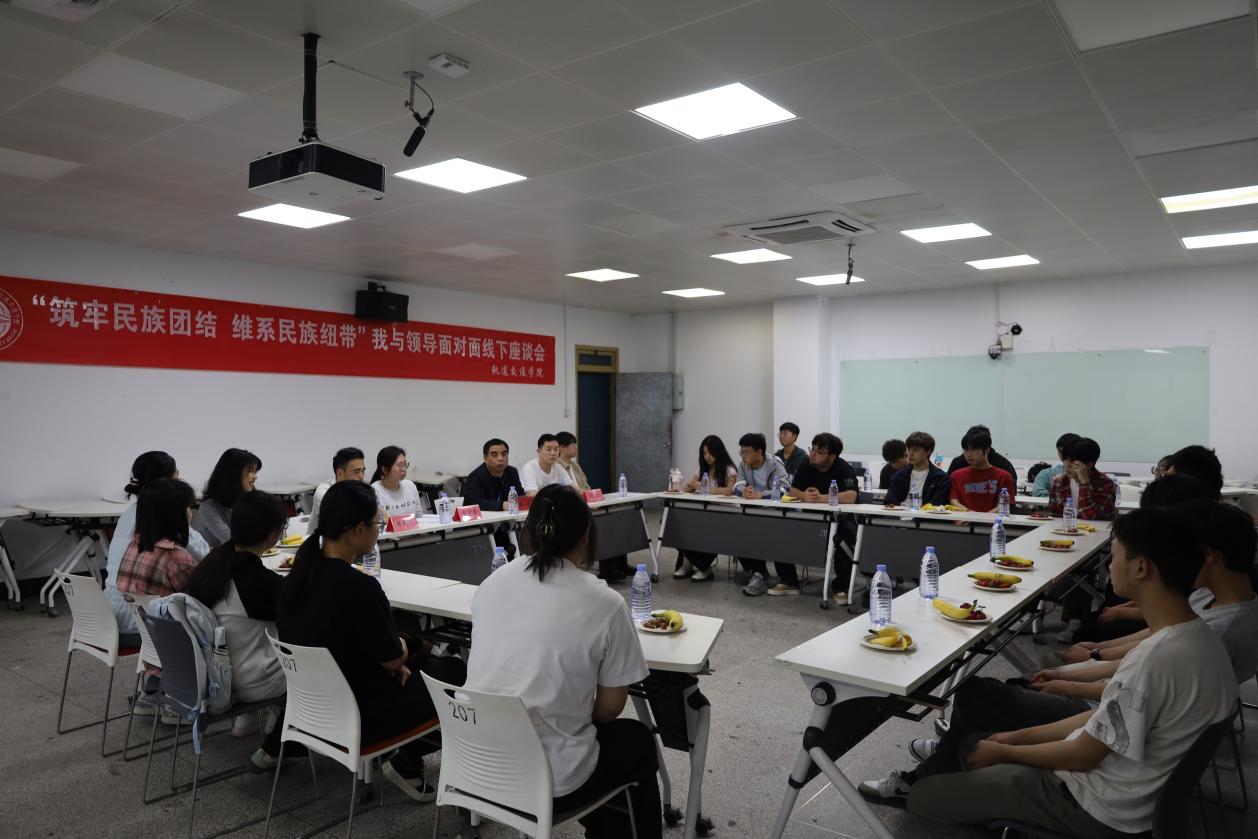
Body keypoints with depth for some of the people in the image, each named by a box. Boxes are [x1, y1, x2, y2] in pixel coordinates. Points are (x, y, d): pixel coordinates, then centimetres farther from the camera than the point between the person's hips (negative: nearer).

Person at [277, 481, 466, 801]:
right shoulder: (358, 587, -30)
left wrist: (392, 654, 3)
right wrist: (401, 646, 5)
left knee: (423, 659, 24)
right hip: (358, 717, -8)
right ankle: (407, 764, 19)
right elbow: (393, 658, -16)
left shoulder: (300, 574, -5)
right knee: (454, 673, 12)